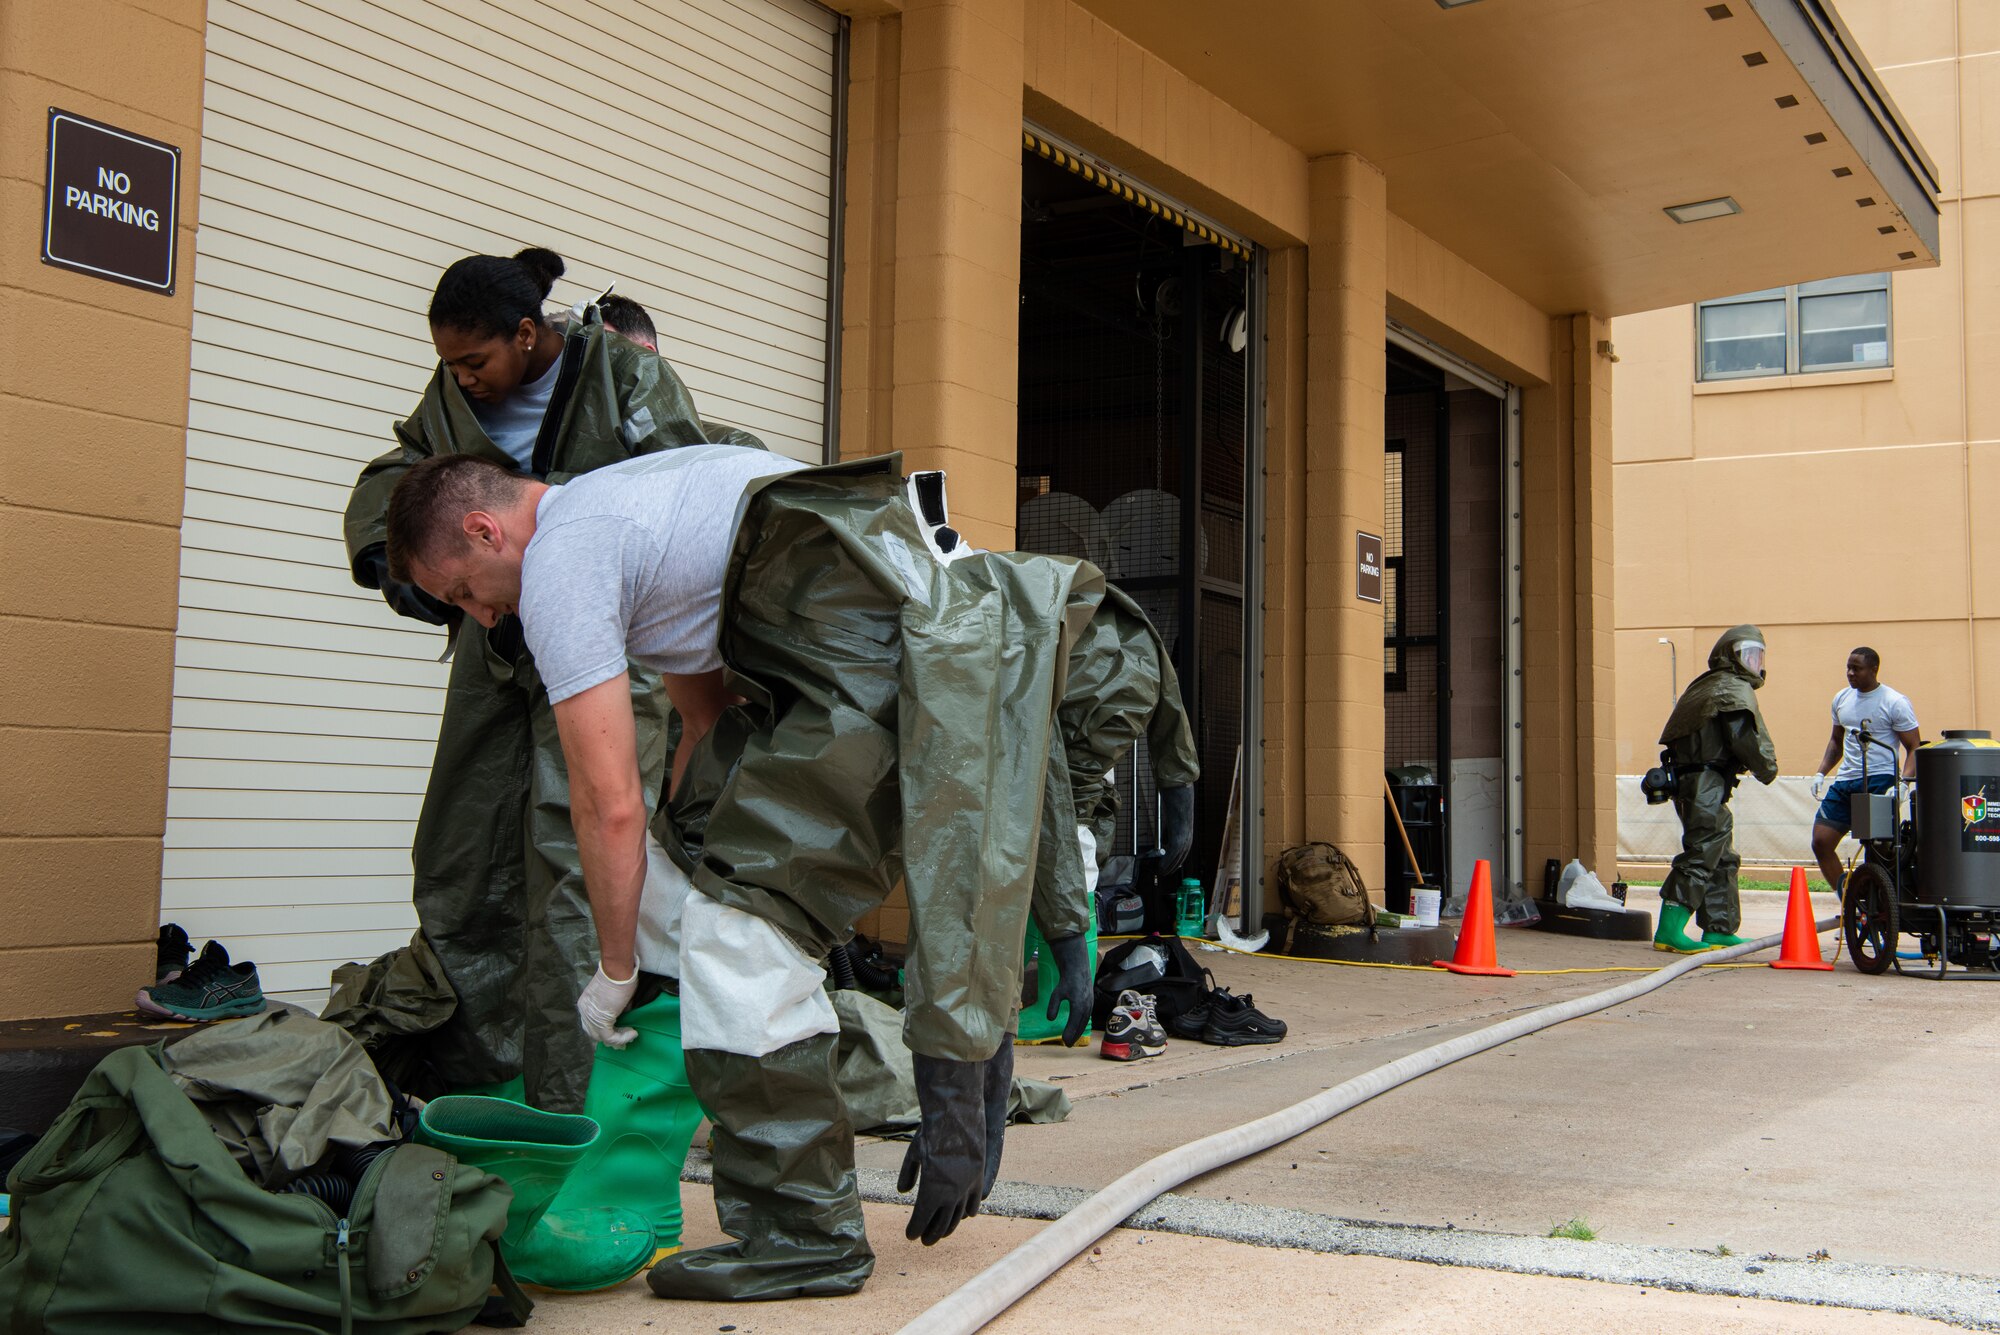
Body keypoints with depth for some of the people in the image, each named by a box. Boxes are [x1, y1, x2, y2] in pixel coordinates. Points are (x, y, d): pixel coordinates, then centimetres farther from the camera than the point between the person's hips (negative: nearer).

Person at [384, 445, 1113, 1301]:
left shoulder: (558, 561, -5)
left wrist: (616, 970, 7)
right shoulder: (610, 507, 26)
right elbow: (709, 720, 29)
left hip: (890, 645, -11)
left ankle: (802, 1236, -4)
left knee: (743, 908, -10)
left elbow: (609, 805, -6)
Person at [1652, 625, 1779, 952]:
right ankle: (1669, 932, -13)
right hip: (1705, 782, -10)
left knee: (1723, 859, 16)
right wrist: (1767, 769, 0)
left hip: (1688, 779, 10)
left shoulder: (1706, 686, 22)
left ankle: (1720, 930, 20)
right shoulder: (1734, 689, -7)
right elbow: (1748, 738, -15)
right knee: (1701, 855, -11)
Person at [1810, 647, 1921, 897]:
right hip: (1844, 782, 7)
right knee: (1820, 842, 0)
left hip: (1880, 781, -6)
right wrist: (1821, 773, 15)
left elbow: (1914, 747, -6)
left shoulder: (1895, 703, -5)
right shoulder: (1841, 698, 14)